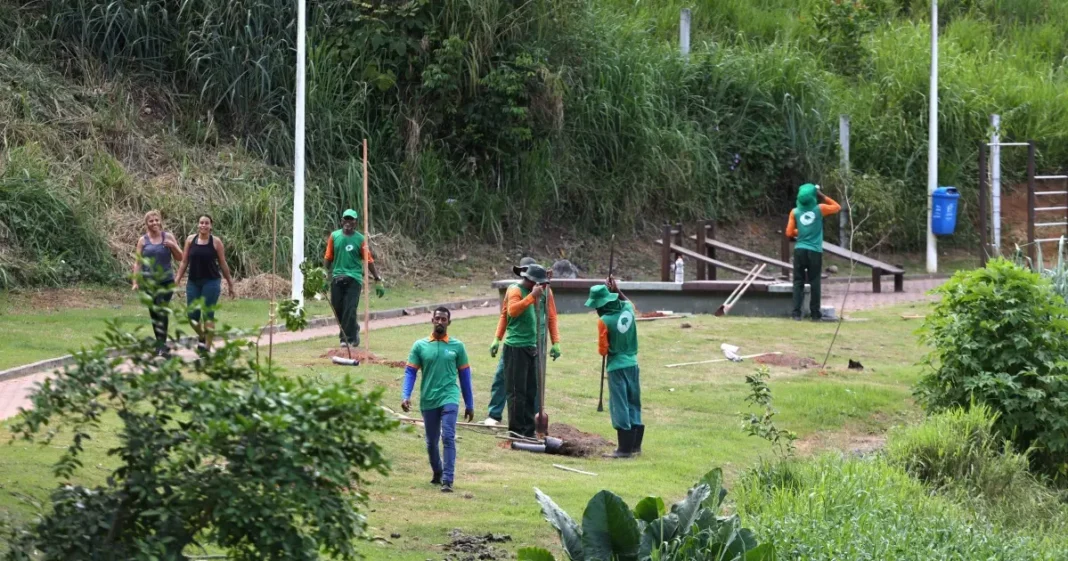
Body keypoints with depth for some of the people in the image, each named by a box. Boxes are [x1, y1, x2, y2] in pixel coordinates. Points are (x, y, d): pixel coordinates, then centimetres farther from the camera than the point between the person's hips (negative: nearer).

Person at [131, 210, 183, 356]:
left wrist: (173, 246, -11)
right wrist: (135, 282, -1)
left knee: (162, 311, -15)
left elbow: (179, 258, 7)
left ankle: (162, 344, -18)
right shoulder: (143, 240, 5)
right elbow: (137, 263, 6)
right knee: (153, 313, 8)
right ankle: (160, 343, 20)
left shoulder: (168, 237, 4)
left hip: (166, 280, -2)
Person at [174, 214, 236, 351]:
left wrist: (230, 284, 5)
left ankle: (207, 345, 2)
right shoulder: (190, 240, 4)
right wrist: (177, 280, 2)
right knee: (192, 315, 3)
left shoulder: (216, 242, -2)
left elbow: (223, 264, 3)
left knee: (208, 314, -4)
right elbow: (184, 262, 7)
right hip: (193, 282, 3)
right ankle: (201, 336, 31)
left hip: (211, 282, -3)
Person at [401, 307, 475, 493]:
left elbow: (464, 375, 9)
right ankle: (437, 474, 36)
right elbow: (410, 372, 3)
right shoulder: (420, 346, 4)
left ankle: (448, 480, -19)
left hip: (449, 398, -2)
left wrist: (469, 405, 10)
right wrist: (405, 396, -11)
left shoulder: (457, 346, 4)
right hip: (428, 400, 2)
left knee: (448, 438, -16)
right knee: (431, 442, 13)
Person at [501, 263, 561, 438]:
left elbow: (551, 317, 11)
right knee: (517, 390, -4)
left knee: (532, 390, 10)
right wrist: (532, 296, -31)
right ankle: (516, 431, 0)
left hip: (535, 347, 6)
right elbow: (512, 310, -27)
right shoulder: (516, 290, -9)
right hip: (516, 347, -6)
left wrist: (555, 342, 5)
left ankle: (529, 430, 17)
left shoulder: (545, 291, 8)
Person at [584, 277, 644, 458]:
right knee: (634, 404, 15)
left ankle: (625, 448, -3)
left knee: (619, 406, -2)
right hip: (632, 364, 7)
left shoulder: (604, 321, -18)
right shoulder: (628, 309, -1)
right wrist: (616, 290, 27)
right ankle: (635, 444, 22)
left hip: (616, 367, -7)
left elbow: (603, 350, -12)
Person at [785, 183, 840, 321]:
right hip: (815, 251, -1)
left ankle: (796, 313, -4)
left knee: (798, 282, 4)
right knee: (815, 282, 4)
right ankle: (815, 313, 6)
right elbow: (837, 207, 14)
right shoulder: (820, 209, -3)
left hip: (799, 250, 1)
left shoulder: (795, 212, 1)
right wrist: (823, 196, 12)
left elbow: (789, 233, 2)